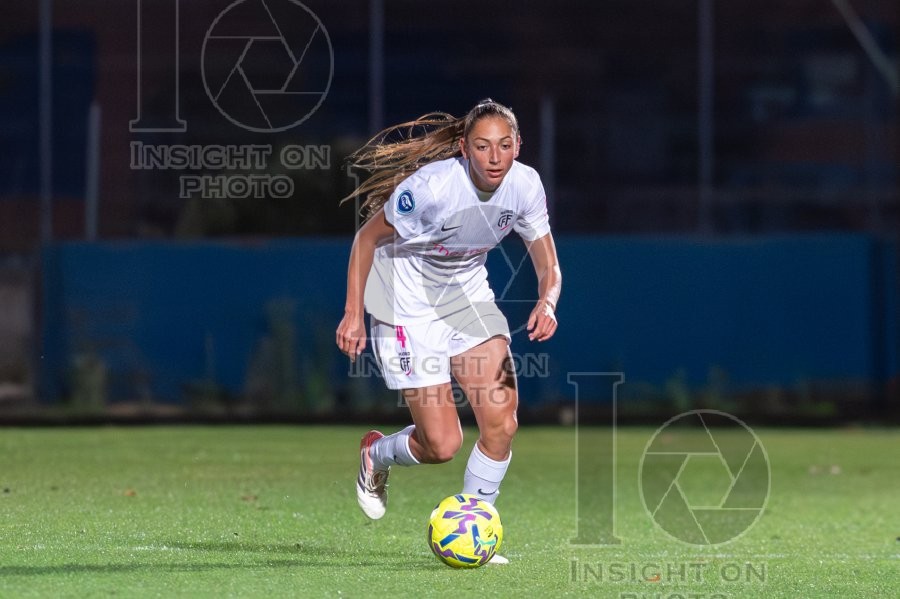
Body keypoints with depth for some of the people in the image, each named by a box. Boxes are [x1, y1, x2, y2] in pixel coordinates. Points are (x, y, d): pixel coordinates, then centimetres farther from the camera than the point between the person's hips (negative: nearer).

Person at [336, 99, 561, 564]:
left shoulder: (525, 185, -14)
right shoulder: (430, 187, -29)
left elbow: (548, 267, -5)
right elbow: (367, 238, -15)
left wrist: (546, 303, -27)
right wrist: (353, 313, -19)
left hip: (468, 295, 5)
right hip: (407, 306, -5)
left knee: (502, 424, -8)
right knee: (442, 445, -8)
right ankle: (376, 454, 27)